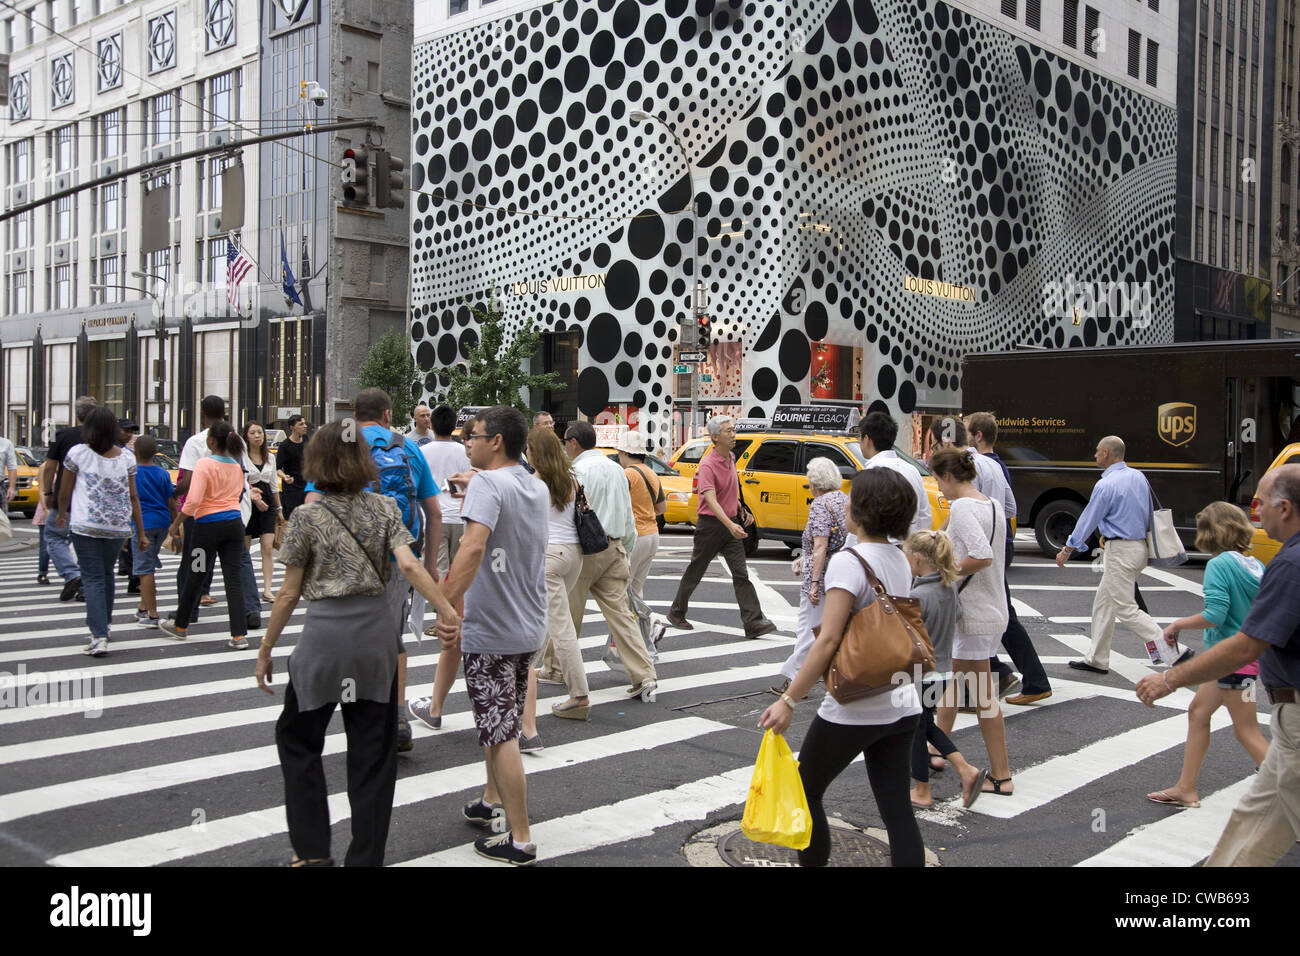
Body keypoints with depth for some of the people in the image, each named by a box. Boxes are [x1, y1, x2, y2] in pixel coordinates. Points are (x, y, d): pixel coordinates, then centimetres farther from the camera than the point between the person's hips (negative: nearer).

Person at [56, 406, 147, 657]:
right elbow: (133, 498, 4)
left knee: (93, 578, -2)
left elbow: (64, 492, 4)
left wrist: (62, 514, 24)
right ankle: (103, 626, 33)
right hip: (118, 526, 3)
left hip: (85, 525, -3)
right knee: (107, 574, 21)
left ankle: (99, 636, -12)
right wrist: (141, 533, 9)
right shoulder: (126, 458, 3)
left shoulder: (77, 453, -5)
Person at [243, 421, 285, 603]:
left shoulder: (270, 457, 13)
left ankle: (267, 590, -8)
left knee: (268, 548, -5)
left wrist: (279, 509, 18)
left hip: (267, 502, 4)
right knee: (244, 549, 2)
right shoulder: (241, 456, -4)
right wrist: (255, 499, -24)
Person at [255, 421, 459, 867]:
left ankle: (312, 850, 17)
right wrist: (448, 610, -13)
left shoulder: (307, 516, -3)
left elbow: (289, 593, 0)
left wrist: (265, 650, 8)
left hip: (325, 635, -3)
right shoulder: (384, 508, 4)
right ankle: (366, 855, 14)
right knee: (373, 748, 9)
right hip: (376, 633, 3)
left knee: (297, 738, 16)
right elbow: (408, 566, -11)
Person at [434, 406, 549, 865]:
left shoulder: (487, 484, -17)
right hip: (529, 628, 9)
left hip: (491, 632, -8)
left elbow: (474, 546, -34)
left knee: (501, 735, -1)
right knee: (500, 725, 25)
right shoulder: (538, 488, 8)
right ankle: (493, 802, 41)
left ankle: (520, 841, 5)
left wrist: (449, 605, -35)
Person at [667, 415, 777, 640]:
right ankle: (676, 613, 27)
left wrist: (742, 511, 16)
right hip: (711, 525, -6)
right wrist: (730, 525, -41)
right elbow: (710, 500, -30)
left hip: (731, 524, 6)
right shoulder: (707, 465, -18)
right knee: (695, 571, 8)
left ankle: (753, 623, -8)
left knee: (741, 574, -3)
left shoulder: (731, 459, 9)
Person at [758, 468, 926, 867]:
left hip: (854, 710, -7)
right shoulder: (900, 560, 8)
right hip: (902, 706, 7)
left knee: (805, 791, 12)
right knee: (897, 809, 8)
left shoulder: (848, 562, -16)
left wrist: (788, 701, -21)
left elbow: (829, 639, -22)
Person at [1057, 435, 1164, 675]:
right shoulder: (1138, 477, 8)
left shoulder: (1106, 485, -17)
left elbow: (1088, 520, -10)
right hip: (1140, 545, 9)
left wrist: (1067, 550, 2)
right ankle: (1097, 659, 20)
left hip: (1120, 551, -9)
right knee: (1103, 603, 15)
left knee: (1125, 608, -5)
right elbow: (1149, 512, 18)